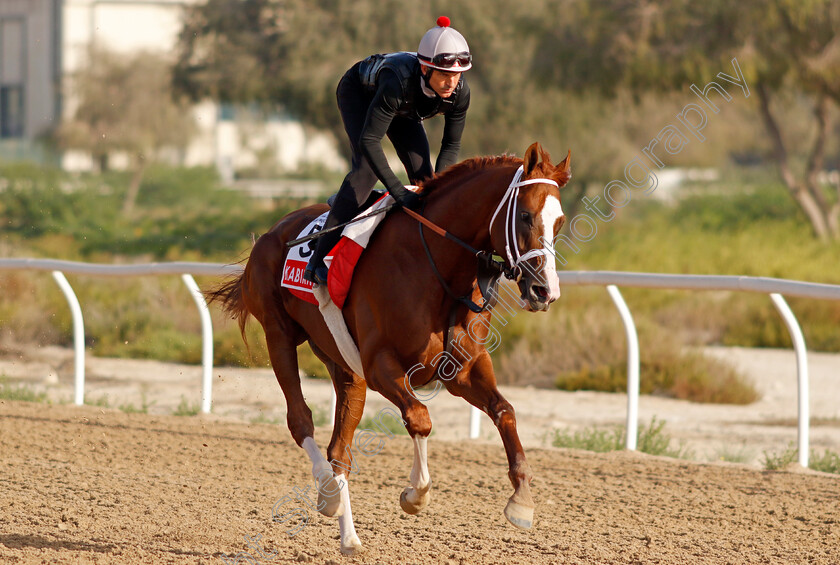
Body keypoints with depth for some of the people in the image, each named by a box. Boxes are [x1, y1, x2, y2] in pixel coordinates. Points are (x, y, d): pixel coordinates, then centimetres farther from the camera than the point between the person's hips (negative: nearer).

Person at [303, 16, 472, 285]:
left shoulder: (459, 92, -30)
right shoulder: (399, 82, -46)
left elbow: (451, 145, -15)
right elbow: (369, 140, -45)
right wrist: (398, 191, -51)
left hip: (403, 109, 6)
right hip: (358, 93, -6)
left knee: (422, 172, -8)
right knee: (366, 166, -25)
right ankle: (319, 258, -28)